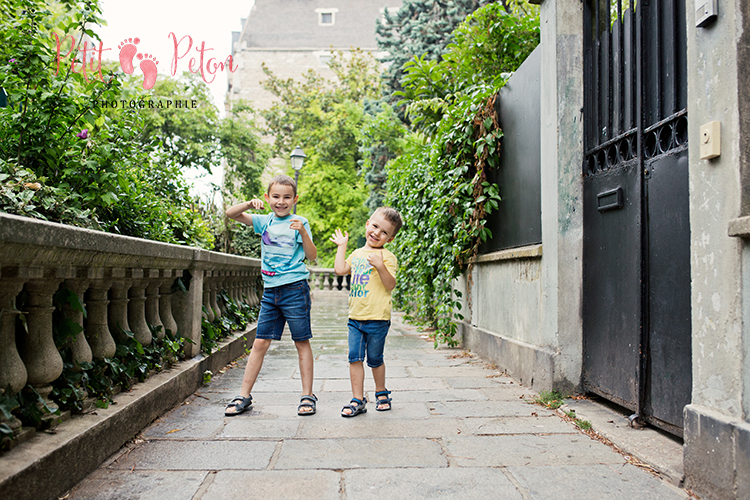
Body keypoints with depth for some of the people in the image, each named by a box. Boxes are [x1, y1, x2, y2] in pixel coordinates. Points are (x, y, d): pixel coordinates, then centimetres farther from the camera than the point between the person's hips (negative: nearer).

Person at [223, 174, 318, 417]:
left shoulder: (299, 222, -1)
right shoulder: (264, 221, 9)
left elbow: (312, 255, -6)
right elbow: (231, 213, 7)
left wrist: (303, 232, -20)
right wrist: (250, 203, -10)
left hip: (295, 289, -4)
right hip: (270, 290, 4)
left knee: (302, 342, 4)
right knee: (260, 343, 6)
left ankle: (308, 396, 13)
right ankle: (244, 396, 14)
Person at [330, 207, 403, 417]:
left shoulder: (387, 256, -7)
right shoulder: (357, 254, 13)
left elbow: (391, 284, -15)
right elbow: (340, 270, 12)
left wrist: (380, 266, -29)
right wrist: (341, 246, 17)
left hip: (377, 319, -5)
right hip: (355, 318, 5)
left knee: (374, 359, 8)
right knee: (355, 358, 2)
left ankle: (381, 392, 31)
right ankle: (357, 400, 10)